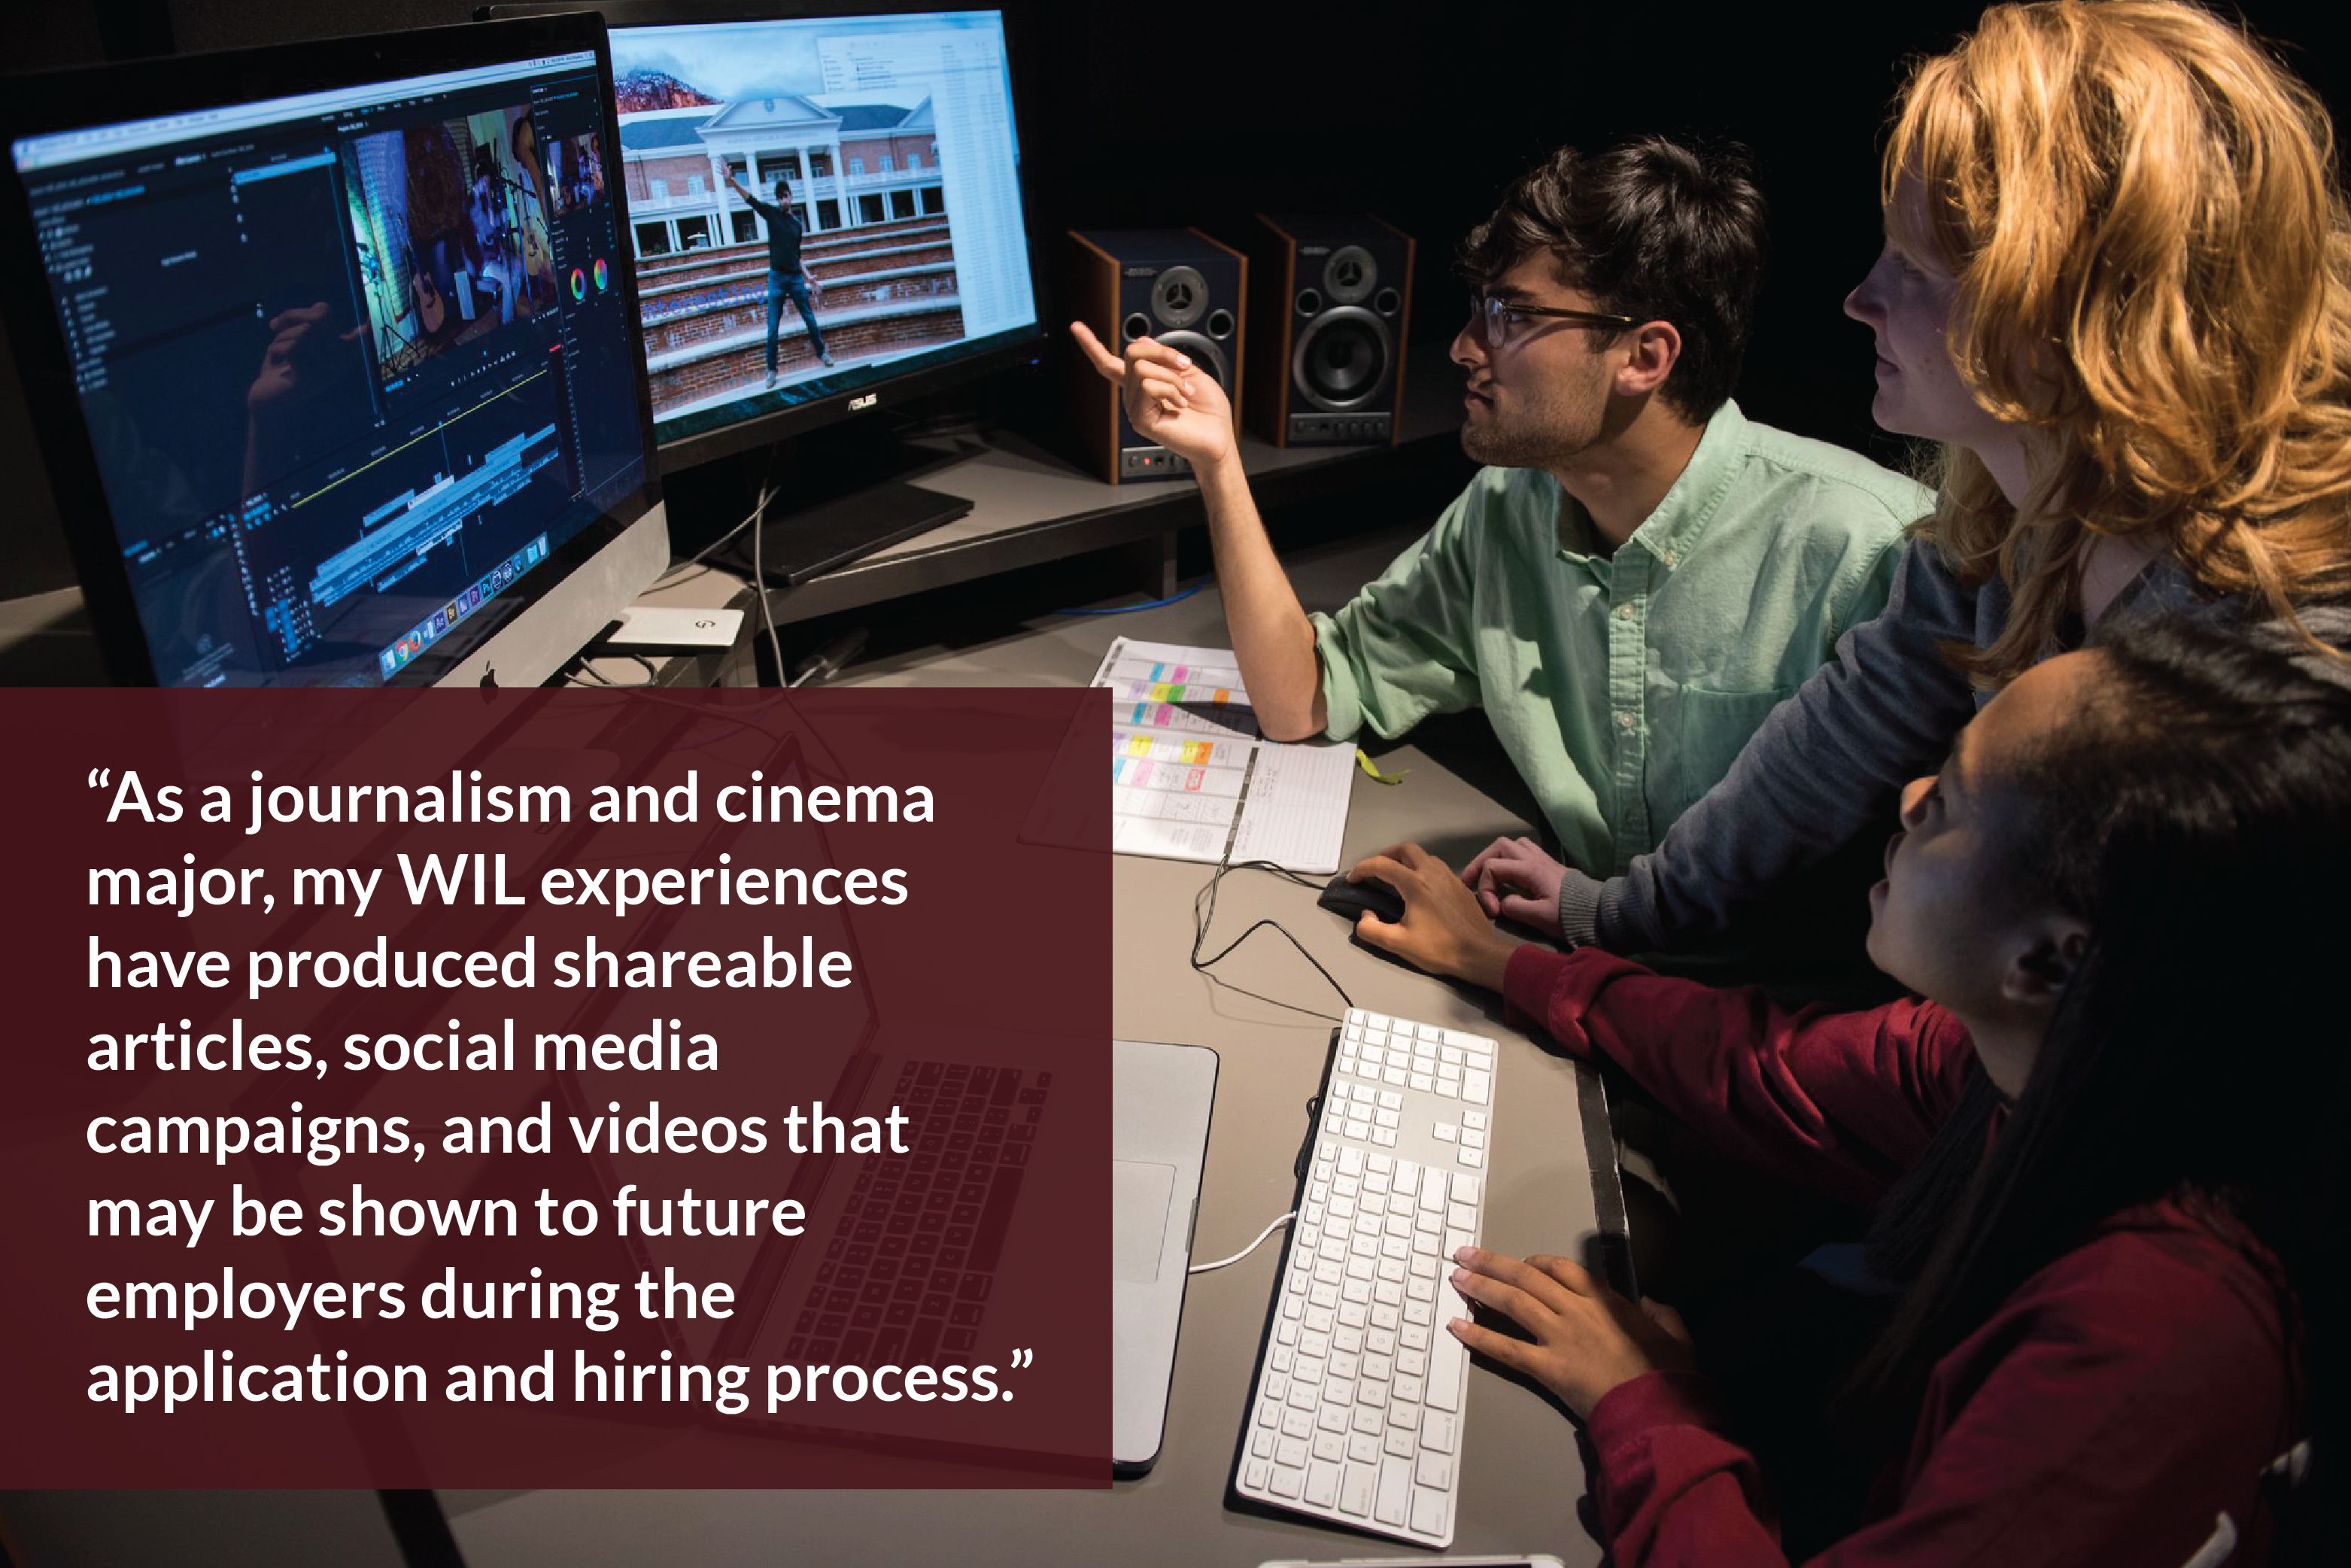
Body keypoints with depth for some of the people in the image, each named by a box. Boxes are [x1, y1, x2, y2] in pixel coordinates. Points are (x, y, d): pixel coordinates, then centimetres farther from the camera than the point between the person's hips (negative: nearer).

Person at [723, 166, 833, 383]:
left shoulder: (797, 223, 11)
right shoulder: (772, 213, 2)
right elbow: (750, 199, -11)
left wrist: (808, 277, 15)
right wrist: (731, 180, -24)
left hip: (796, 277, 3)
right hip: (777, 277, -3)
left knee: (810, 319, 8)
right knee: (772, 327, -2)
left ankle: (822, 353, 28)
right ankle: (771, 370, 5)